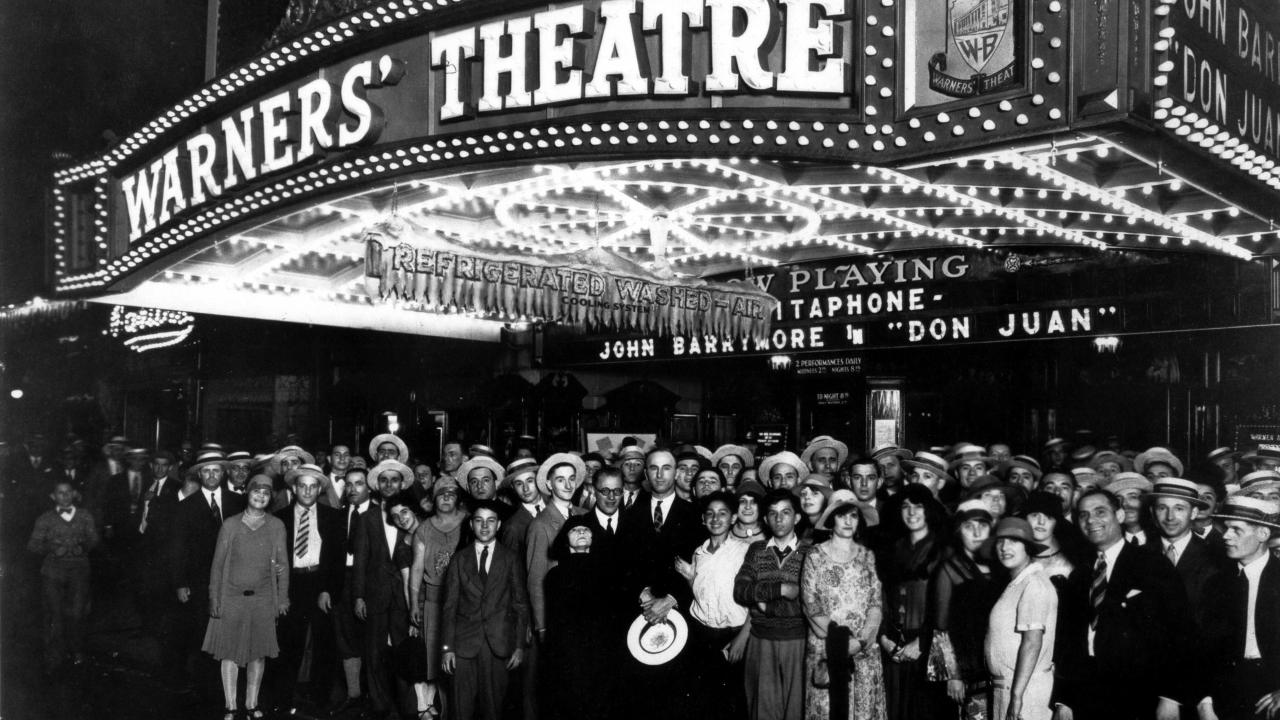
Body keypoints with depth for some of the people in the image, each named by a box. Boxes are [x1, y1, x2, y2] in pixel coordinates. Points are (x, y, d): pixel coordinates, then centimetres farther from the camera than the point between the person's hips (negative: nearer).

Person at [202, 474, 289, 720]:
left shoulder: (276, 526, 2)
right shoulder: (230, 525, -1)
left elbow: (283, 564, 5)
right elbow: (217, 563, 2)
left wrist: (283, 598, 0)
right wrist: (214, 599, -2)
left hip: (263, 599, 1)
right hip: (232, 597, -1)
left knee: (258, 652, 7)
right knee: (230, 652, 2)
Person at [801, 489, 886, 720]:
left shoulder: (867, 556, 8)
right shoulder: (815, 555, 0)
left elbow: (875, 603, 2)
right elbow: (810, 605, -5)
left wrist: (862, 640, -12)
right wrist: (837, 639, -14)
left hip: (865, 651, 2)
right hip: (825, 650, -2)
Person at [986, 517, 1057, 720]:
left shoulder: (1034, 585, -14)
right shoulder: (1016, 585, 14)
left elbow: (1032, 643, -20)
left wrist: (1016, 695, -22)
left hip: (1024, 686, -9)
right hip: (1006, 685, 9)